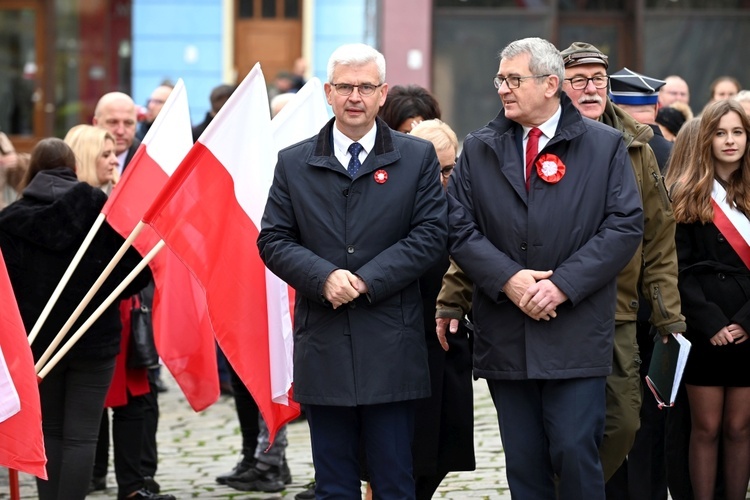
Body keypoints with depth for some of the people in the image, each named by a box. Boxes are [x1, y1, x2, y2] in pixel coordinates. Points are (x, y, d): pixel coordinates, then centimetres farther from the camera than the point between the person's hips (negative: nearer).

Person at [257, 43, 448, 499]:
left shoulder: (417, 158, 5)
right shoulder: (294, 163, 9)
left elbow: (431, 234, -3)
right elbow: (273, 240, 4)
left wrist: (367, 280, -13)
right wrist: (324, 277, -14)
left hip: (391, 346, -2)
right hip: (322, 345, 2)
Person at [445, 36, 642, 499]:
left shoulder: (605, 145, 3)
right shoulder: (479, 150, 10)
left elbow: (625, 226, -4)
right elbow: (460, 227, 3)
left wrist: (563, 284, -13)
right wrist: (507, 279, -12)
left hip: (577, 335, -3)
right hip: (505, 335, 3)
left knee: (575, 455, -8)